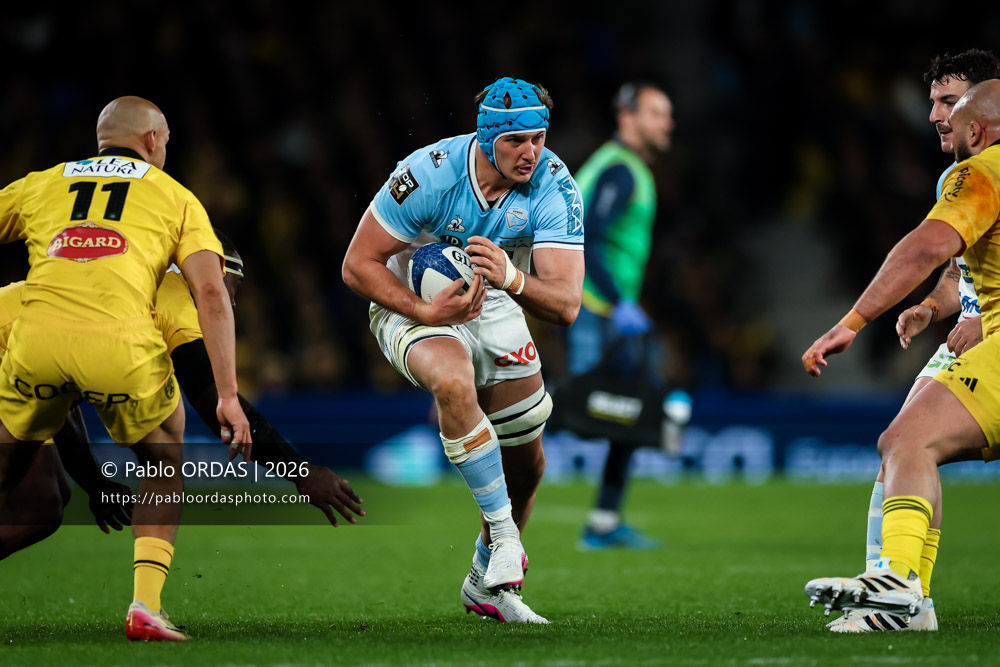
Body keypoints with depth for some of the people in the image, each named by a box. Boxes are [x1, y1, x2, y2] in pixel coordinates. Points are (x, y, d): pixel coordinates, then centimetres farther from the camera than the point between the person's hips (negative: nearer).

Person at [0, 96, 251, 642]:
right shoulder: (174, 197, 22)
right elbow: (211, 296, 9)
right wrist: (228, 397, 6)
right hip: (121, 344, -1)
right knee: (165, 466, 24)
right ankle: (145, 606, 8)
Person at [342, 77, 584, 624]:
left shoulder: (553, 188, -24)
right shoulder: (429, 174, -30)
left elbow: (566, 306, -29)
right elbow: (358, 265, -21)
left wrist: (511, 278, -48)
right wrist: (425, 311, -33)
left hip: (494, 308, 4)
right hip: (412, 306, -4)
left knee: (526, 461, 8)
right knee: (454, 383, -37)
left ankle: (486, 584, 31)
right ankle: (504, 533, -26)